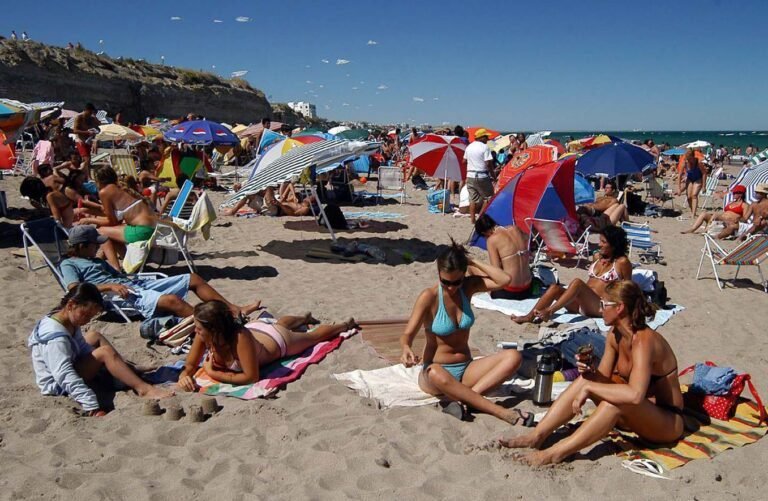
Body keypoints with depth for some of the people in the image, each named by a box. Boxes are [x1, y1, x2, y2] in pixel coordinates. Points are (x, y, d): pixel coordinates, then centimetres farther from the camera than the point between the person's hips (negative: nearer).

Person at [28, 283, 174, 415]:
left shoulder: (70, 323, 0)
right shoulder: (55, 337, -30)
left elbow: (84, 349, 10)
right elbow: (65, 377, -39)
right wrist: (92, 407, -46)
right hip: (58, 387, -10)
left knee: (94, 336, 14)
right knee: (105, 352, -24)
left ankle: (128, 378, 7)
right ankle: (144, 389, -26)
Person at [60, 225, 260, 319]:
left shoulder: (97, 260, 31)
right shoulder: (68, 265, 6)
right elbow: (75, 290, -12)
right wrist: (110, 286, -20)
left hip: (138, 284, 9)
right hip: (124, 295, -9)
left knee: (194, 279, 3)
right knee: (172, 300, -34)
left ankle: (236, 310, 3)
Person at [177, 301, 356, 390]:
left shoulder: (240, 338, -49)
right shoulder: (204, 336, -34)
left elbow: (252, 377, -44)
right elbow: (190, 365, -21)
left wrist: (213, 373, -42)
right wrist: (184, 377, -43)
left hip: (279, 341, -5)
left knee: (313, 335, 25)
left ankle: (346, 324, 52)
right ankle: (305, 318, 69)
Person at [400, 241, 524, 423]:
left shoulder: (468, 287, 1)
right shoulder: (429, 297, -11)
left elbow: (504, 280, -12)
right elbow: (408, 334, -15)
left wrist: (472, 262, -10)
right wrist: (406, 349, -37)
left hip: (467, 368, 4)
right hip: (438, 370, -4)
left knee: (513, 356, -20)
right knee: (436, 373, -42)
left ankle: (465, 398, -32)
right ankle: (497, 411, -35)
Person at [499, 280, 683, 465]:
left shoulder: (644, 341, -28)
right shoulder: (614, 335, -1)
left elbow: (635, 395, -42)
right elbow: (603, 378, 1)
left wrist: (589, 387, -34)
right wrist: (590, 372, -21)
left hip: (669, 422, -8)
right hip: (635, 414, 8)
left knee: (614, 401, -35)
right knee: (585, 380, -9)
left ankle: (556, 453, -33)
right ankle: (536, 436, -15)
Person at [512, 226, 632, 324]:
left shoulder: (622, 262, -2)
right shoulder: (597, 257, 17)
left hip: (599, 307, -7)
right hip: (580, 304, 7)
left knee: (577, 282, -33)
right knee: (555, 287, -19)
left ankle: (549, 311, -41)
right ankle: (529, 316, -30)